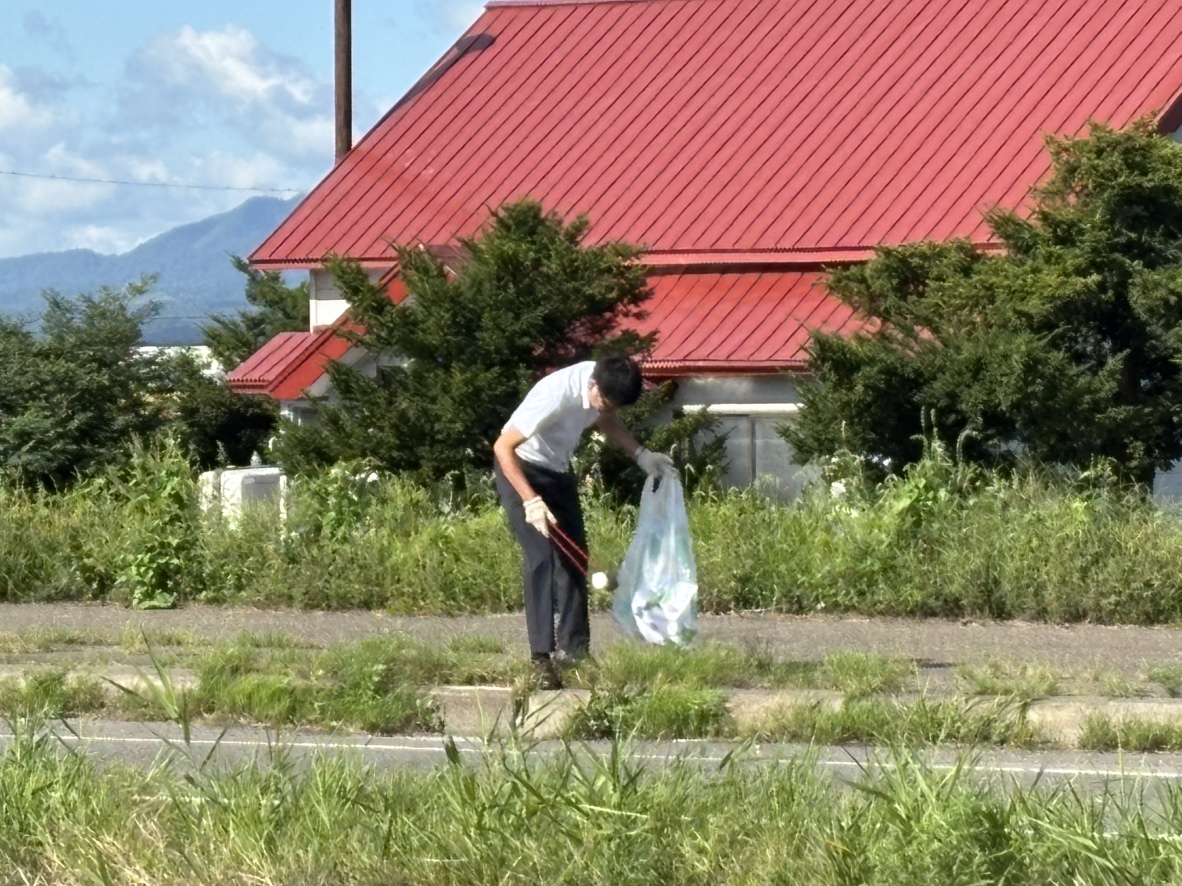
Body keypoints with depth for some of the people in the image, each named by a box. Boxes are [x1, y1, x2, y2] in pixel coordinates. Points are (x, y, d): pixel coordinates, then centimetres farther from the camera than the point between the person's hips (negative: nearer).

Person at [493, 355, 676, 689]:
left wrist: (642, 455, -1)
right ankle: (541, 659, -19)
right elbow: (502, 447, -31)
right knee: (542, 557, -17)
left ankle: (572, 649, 15)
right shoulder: (555, 396, -36)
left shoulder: (606, 386, -15)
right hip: (520, 469, -8)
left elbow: (606, 419, 12)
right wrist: (531, 500, -37)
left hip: (558, 471, 8)